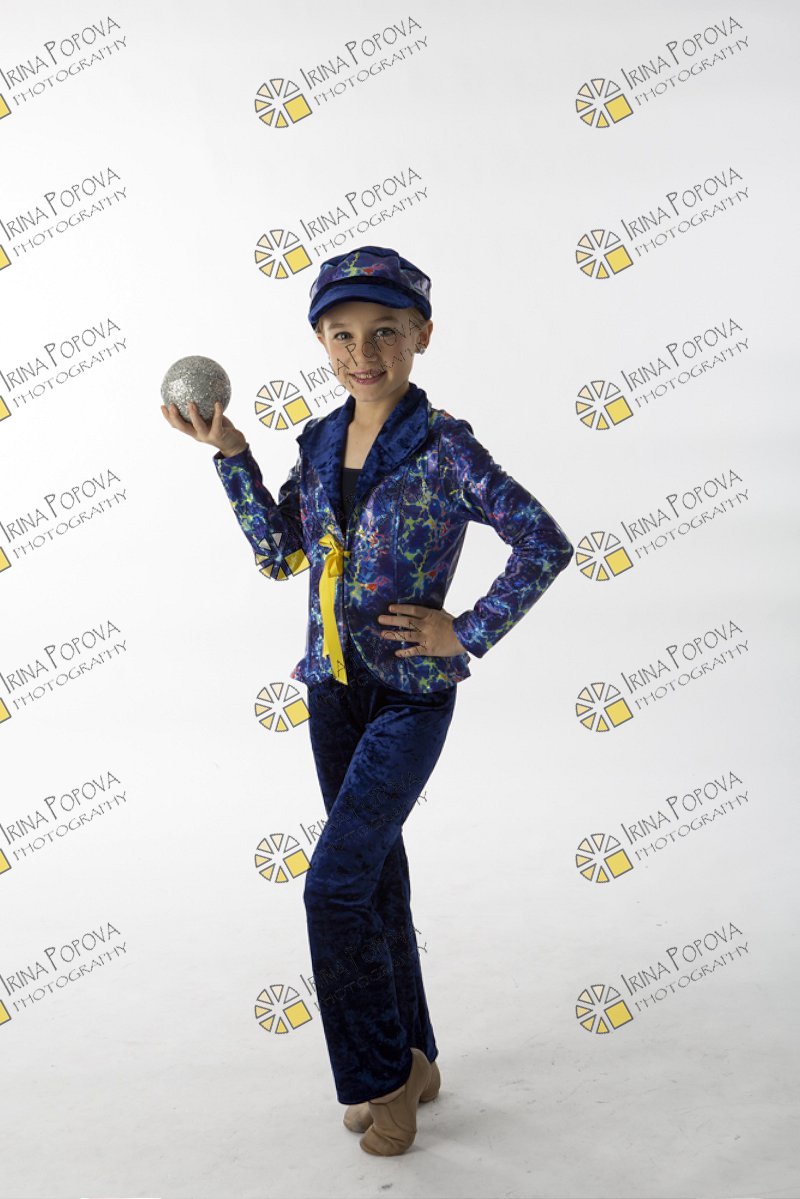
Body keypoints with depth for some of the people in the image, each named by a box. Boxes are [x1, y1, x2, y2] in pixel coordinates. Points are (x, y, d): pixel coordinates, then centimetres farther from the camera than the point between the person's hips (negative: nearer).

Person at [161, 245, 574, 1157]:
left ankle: (384, 1076, 12)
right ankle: (412, 1062, 32)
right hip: (332, 687, 7)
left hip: (409, 695, -6)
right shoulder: (321, 443, 5)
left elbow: (546, 544, -14)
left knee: (335, 885, -11)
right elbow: (278, 555, 10)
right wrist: (230, 455, 5)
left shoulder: (443, 447, -14)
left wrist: (467, 634, -13)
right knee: (376, 881, 15)